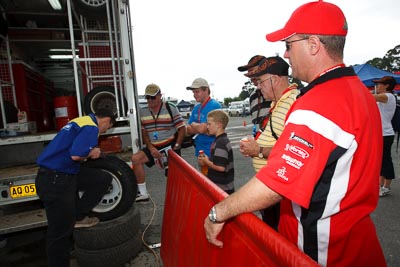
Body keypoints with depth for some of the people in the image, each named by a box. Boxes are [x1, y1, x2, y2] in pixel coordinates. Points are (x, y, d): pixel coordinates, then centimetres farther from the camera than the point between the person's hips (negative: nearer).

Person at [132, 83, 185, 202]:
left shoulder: (171, 109, -5)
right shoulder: (143, 112, 6)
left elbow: (182, 128, -5)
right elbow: (144, 132, 9)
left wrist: (176, 146, -12)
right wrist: (150, 148, -5)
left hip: (170, 146, -3)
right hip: (153, 147, 4)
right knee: (135, 158, -13)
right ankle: (142, 193, -4)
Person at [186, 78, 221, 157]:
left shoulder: (214, 106, -15)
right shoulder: (196, 108, 10)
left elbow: (202, 129, -23)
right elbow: (188, 130, 6)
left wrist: (193, 124, -1)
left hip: (211, 152, -8)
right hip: (199, 151, 8)